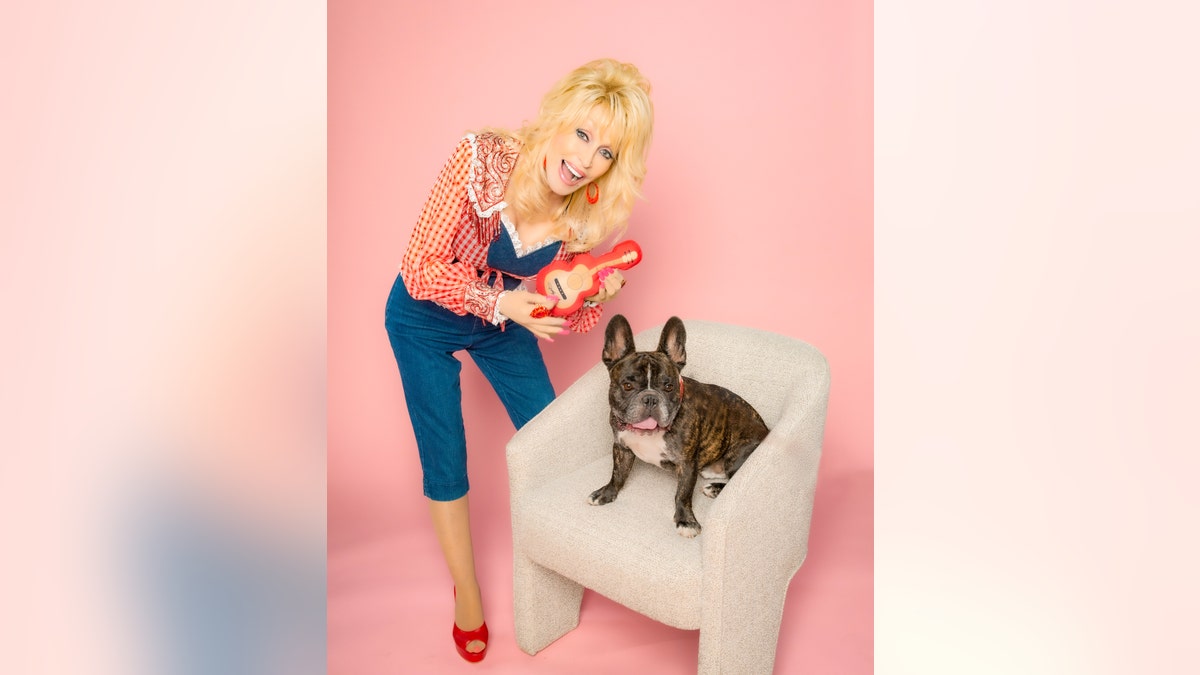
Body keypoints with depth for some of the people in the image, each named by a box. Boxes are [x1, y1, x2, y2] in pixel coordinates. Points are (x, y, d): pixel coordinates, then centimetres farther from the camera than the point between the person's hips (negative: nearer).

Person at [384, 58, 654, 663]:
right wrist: (500, 302, -36)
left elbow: (564, 320, -7)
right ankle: (466, 592, 28)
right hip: (425, 318, -3)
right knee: (446, 467, 3)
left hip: (501, 315, 4)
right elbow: (421, 270, -26)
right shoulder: (481, 160, -32)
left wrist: (595, 298, -27)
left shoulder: (587, 213, -18)